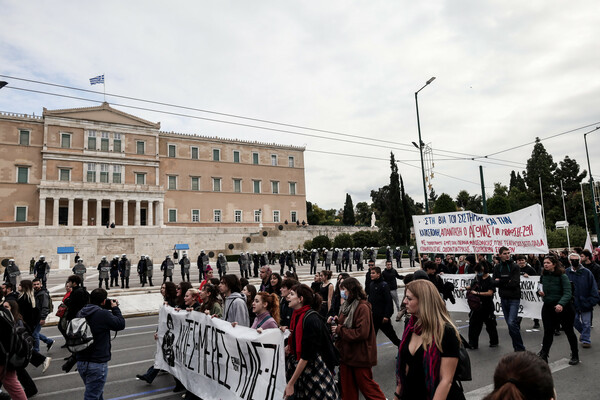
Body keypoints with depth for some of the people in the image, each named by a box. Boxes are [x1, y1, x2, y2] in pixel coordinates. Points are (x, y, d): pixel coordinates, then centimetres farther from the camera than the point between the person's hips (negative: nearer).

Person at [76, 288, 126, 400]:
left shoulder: (81, 313, 2)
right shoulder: (103, 314, -20)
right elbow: (121, 324, -9)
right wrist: (115, 308, 4)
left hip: (81, 362, 8)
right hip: (96, 364, -8)